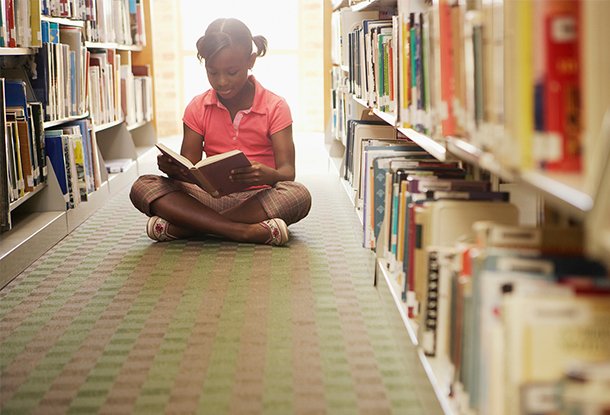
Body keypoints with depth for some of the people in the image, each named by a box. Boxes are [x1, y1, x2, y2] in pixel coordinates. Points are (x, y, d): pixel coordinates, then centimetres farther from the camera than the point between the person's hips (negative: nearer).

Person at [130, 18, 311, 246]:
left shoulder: (275, 107, -2)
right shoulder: (197, 108, 6)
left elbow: (287, 171, -11)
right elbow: (190, 170, 4)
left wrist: (268, 175, -35)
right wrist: (172, 168, -21)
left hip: (258, 198, -2)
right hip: (213, 196, 2)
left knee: (299, 196, -36)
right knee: (142, 186, -20)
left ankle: (177, 227, -32)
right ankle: (245, 231, -35)